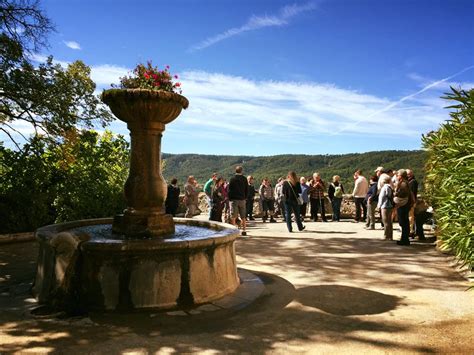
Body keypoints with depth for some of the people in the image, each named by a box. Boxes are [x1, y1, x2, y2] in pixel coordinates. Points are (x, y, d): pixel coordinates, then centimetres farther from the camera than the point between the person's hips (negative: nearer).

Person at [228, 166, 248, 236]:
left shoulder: (232, 179, -6)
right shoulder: (244, 179, 3)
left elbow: (229, 190, -3)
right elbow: (247, 190, 7)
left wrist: (230, 198, 6)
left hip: (234, 199, -3)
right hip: (242, 199, 3)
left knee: (233, 217, 0)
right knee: (243, 216, 10)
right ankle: (244, 231, 10)